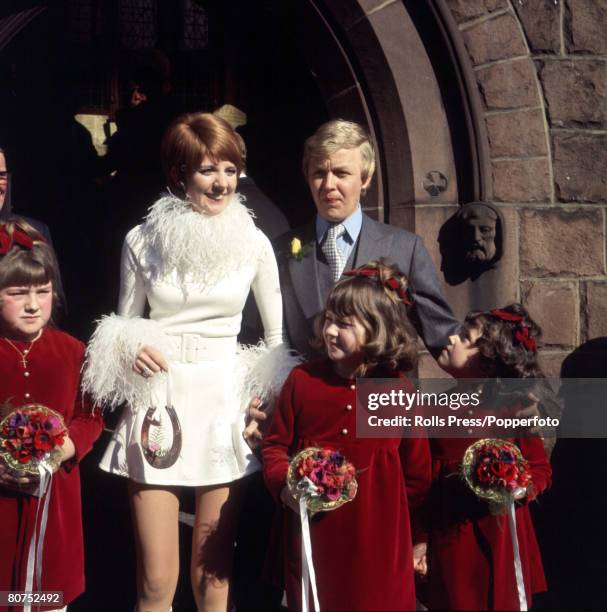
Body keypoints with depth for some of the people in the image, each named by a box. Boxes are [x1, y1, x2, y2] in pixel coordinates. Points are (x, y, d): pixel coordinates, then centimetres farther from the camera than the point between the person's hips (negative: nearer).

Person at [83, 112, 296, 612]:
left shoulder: (254, 243, 2)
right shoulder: (142, 241, 0)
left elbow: (277, 335, 11)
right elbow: (123, 325, 11)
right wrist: (131, 347, -11)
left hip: (225, 406, 1)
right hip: (158, 406, -1)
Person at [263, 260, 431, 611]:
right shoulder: (302, 379, 1)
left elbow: (418, 472, 5)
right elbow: (276, 445, 8)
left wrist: (416, 536, 10)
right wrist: (285, 484, -12)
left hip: (377, 538, -1)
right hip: (313, 531, 1)